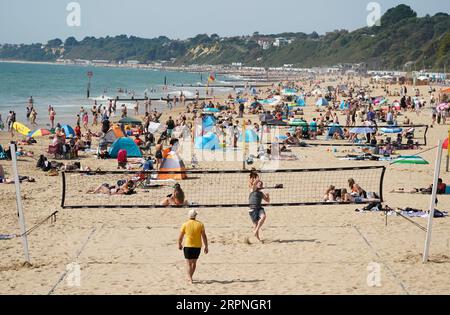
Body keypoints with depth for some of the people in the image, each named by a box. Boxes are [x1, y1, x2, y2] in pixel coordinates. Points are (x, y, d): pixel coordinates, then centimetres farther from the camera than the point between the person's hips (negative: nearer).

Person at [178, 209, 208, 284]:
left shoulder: (185, 225, -5)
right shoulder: (200, 224, -2)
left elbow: (180, 237, 0)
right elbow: (204, 236, -2)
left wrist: (179, 244, 17)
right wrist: (206, 246, 5)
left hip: (188, 246, -2)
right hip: (197, 246, 2)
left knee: (189, 263, 3)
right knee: (194, 262, 19)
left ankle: (190, 279, -7)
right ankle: (190, 277, 31)